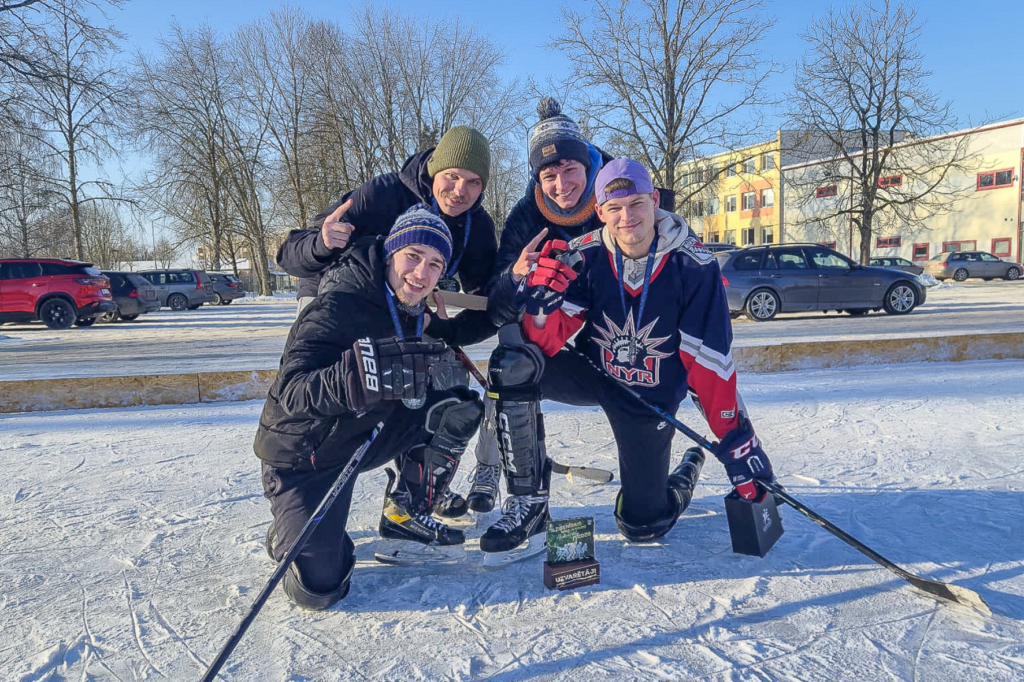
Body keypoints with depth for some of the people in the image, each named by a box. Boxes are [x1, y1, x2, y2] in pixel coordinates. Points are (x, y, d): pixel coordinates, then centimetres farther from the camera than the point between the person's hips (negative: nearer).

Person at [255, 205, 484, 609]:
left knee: (459, 408, -8)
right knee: (318, 587, -16)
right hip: (304, 454, -6)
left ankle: (404, 515, 8)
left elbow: (416, 389, 5)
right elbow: (293, 390, -37)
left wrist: (440, 333, -11)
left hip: (363, 437, 7)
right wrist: (363, 371, -53)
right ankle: (289, 536, 20)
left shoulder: (410, 310, -3)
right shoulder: (339, 305, -27)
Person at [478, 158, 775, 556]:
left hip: (651, 399, -1)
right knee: (513, 365, -28)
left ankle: (687, 473, 38)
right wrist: (544, 290, -39)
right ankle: (528, 504, -14)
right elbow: (545, 342, -20)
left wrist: (740, 445, -18)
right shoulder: (584, 256, -17)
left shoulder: (693, 266, -21)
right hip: (593, 373, 2)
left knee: (642, 527, 2)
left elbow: (710, 362, -18)